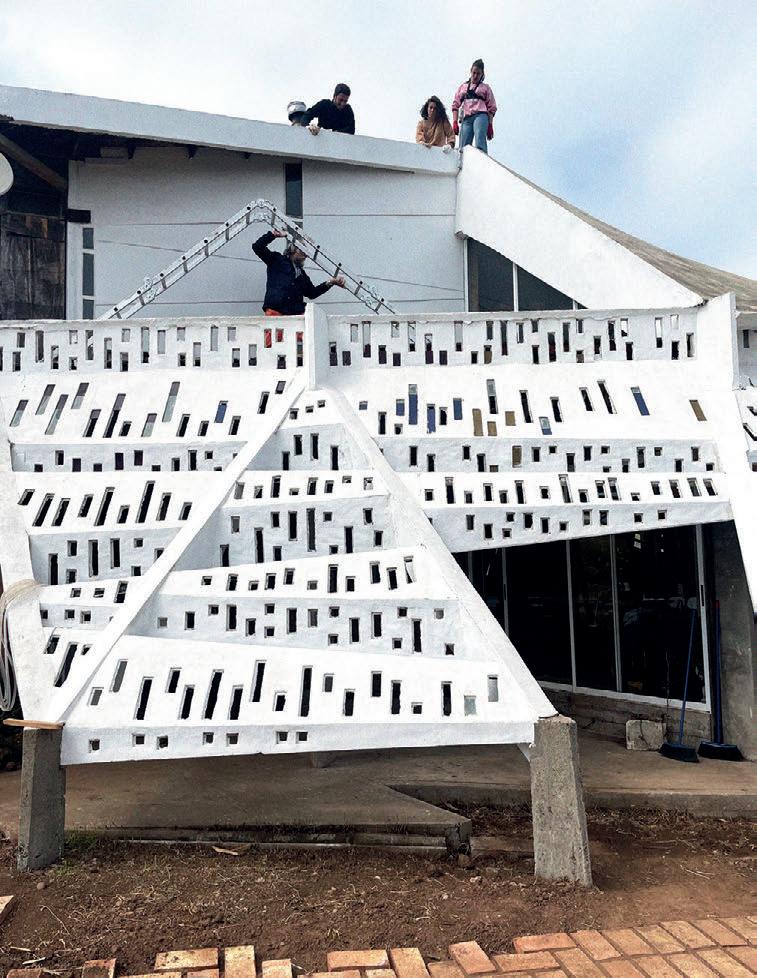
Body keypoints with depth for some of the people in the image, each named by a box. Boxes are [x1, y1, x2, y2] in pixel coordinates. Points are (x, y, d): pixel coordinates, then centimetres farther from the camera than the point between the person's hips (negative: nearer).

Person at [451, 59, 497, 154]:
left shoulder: (485, 88, 17)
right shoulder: (463, 87, 23)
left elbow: (491, 108, 12)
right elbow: (455, 105, 17)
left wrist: (490, 125, 1)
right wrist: (455, 122, 3)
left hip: (480, 115, -3)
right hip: (466, 119, 3)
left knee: (479, 144, -28)